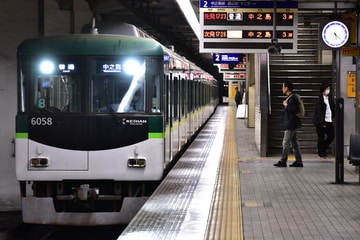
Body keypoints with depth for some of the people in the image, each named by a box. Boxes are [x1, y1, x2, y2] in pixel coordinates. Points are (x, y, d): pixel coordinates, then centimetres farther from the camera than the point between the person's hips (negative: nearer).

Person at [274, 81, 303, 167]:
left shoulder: (292, 98, -16)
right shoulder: (289, 97, 15)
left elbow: (295, 109, -24)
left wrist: (286, 105, -16)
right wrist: (286, 105, 8)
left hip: (291, 125, -10)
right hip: (291, 124, 10)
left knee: (286, 143, -6)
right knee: (294, 143, 11)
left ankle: (283, 161, -1)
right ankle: (298, 161, 14)